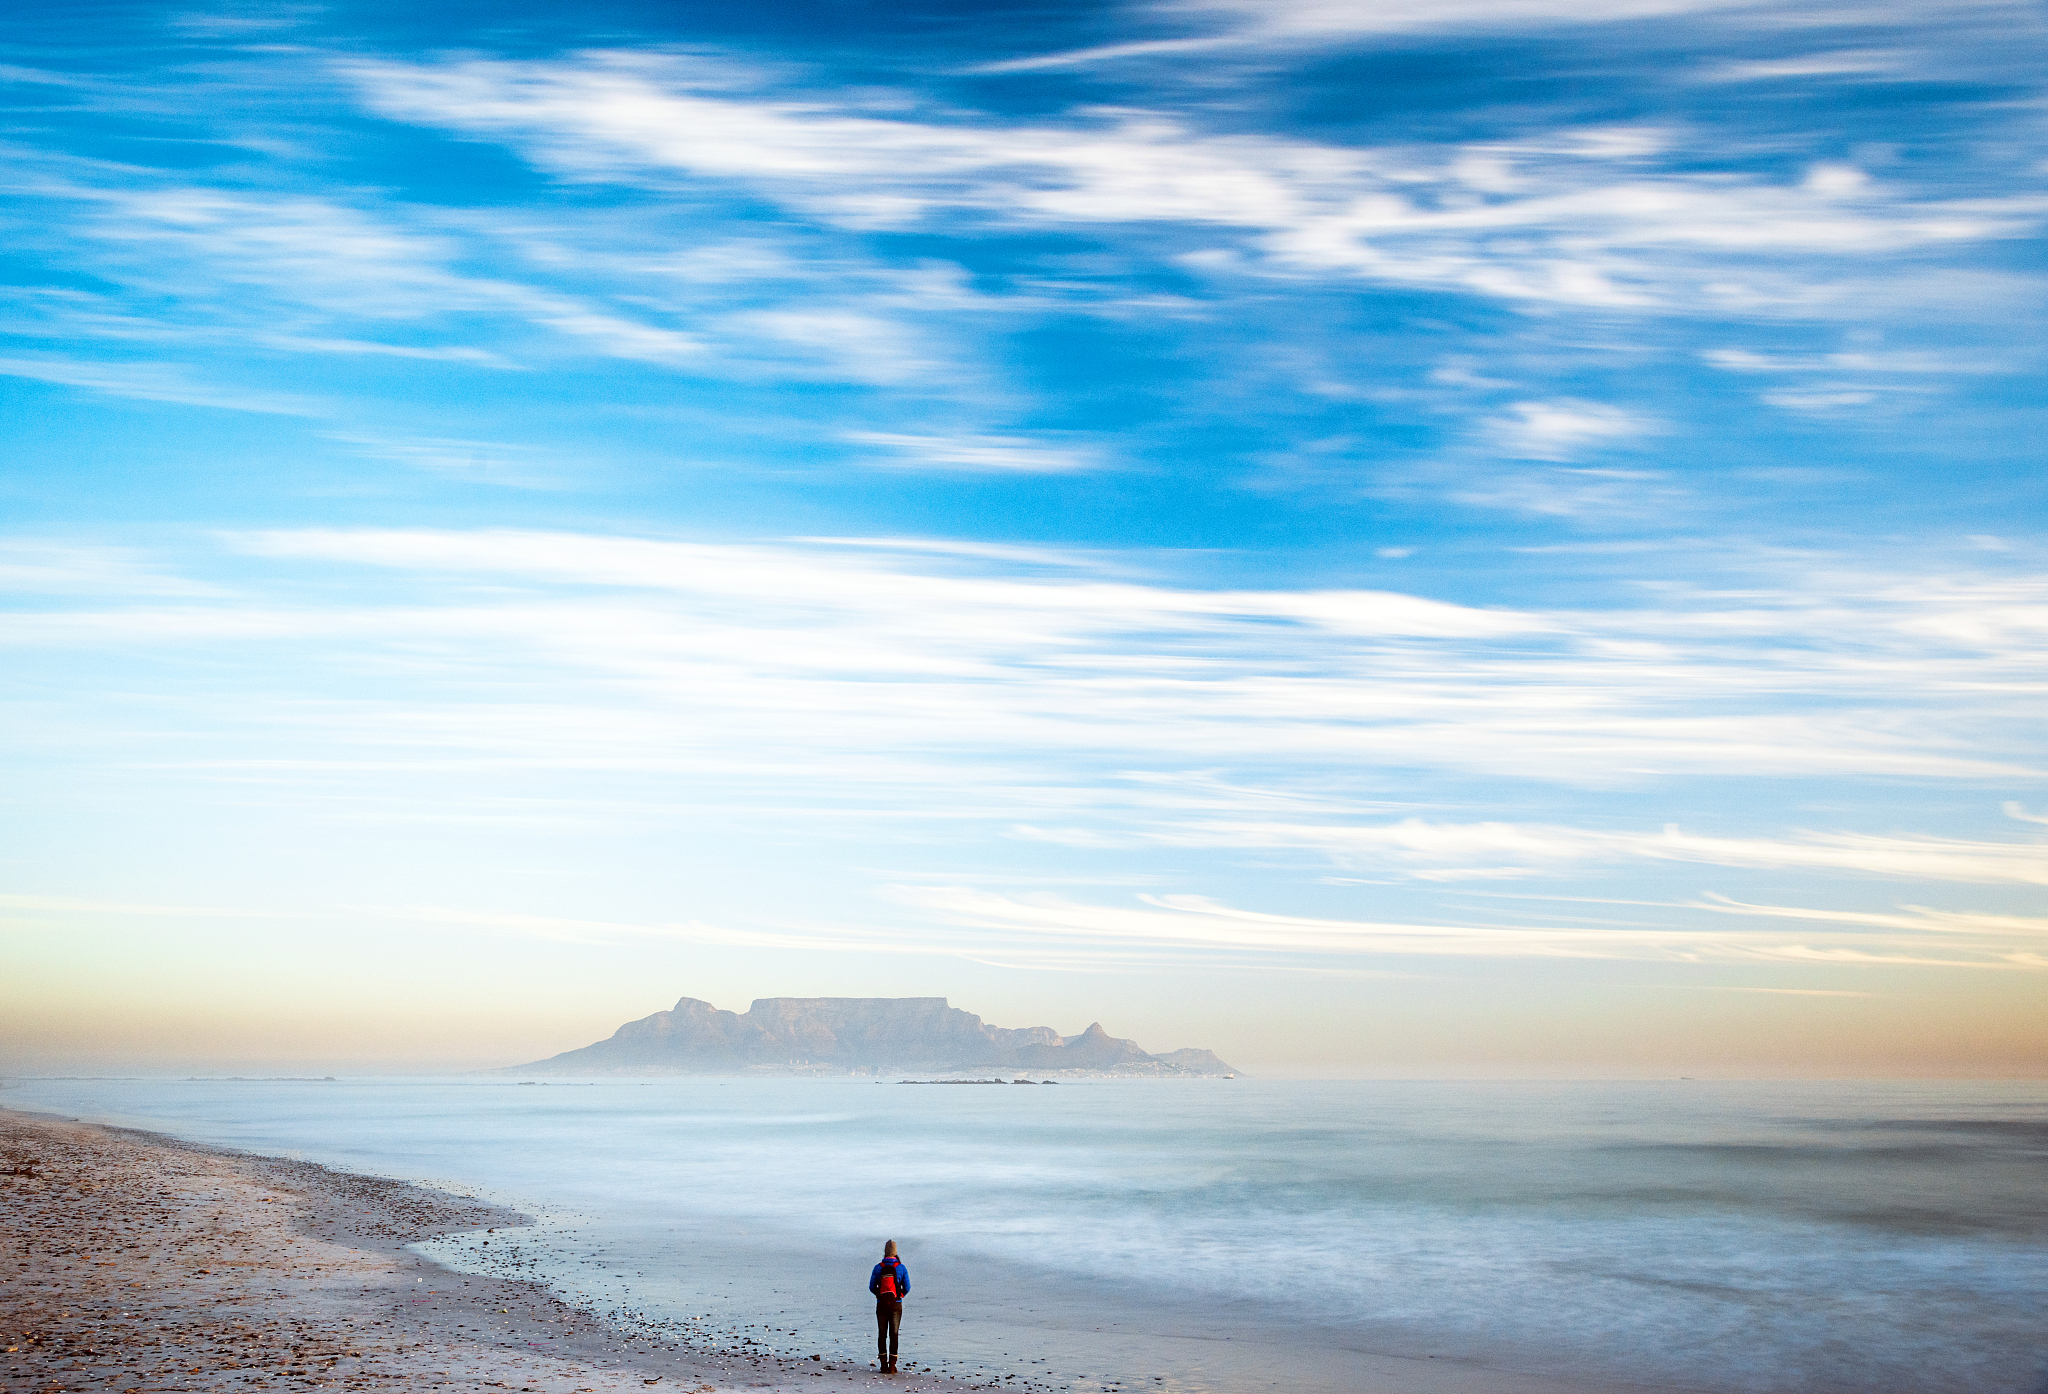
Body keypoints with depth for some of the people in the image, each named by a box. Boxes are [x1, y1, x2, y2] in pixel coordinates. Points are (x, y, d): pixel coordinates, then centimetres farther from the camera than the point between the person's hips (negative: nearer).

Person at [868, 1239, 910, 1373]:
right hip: (896, 1305, 0)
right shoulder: (901, 1268, -6)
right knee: (894, 1334, 5)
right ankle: (892, 1366, -1)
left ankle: (883, 1365, 6)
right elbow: (907, 1288, -3)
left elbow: (872, 1287, 0)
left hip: (881, 1305, 1)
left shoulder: (878, 1268, -5)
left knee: (882, 1334, 10)